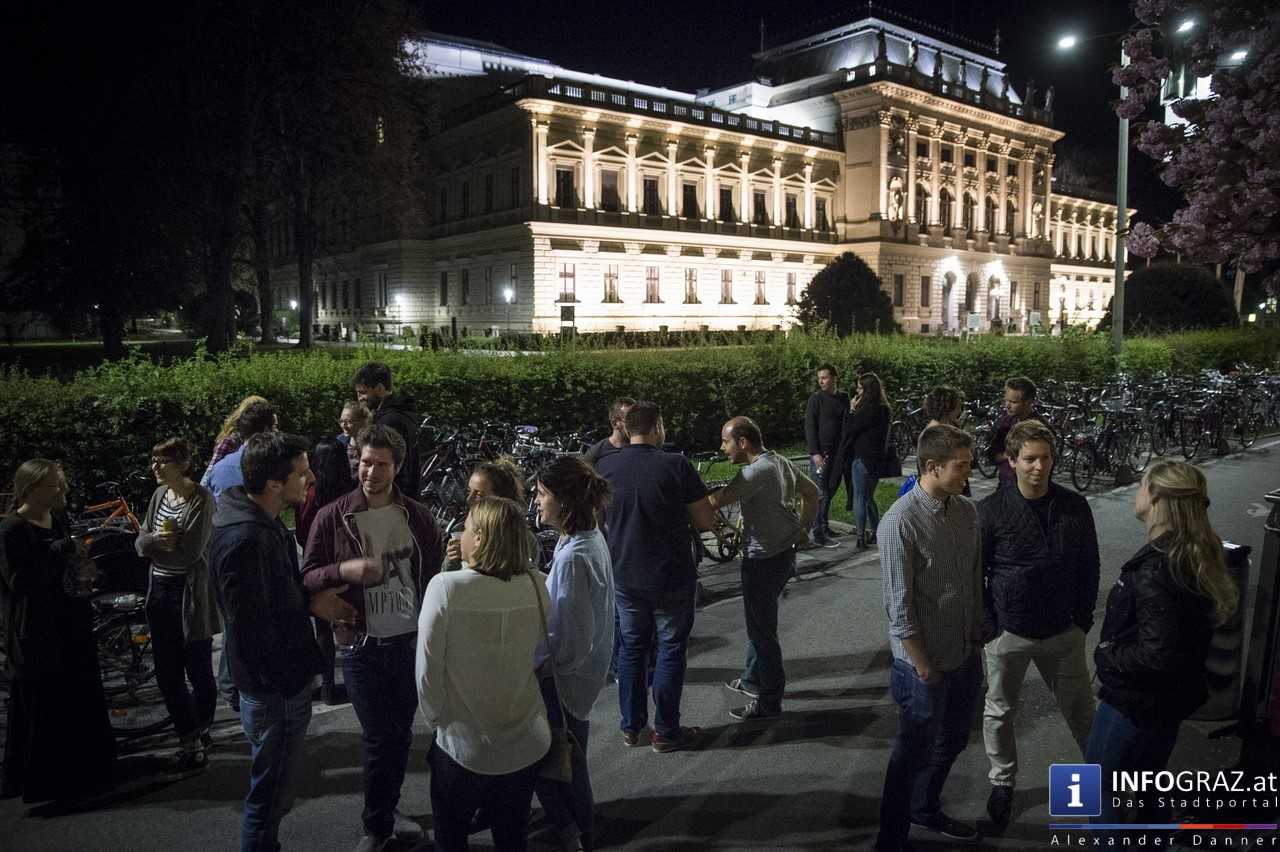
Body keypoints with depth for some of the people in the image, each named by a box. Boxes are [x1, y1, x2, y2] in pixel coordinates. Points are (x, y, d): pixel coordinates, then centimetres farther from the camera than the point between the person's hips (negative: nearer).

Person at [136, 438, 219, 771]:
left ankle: (198, 734, 25)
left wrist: (152, 548, -6)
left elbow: (189, 553, -19)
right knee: (167, 674, 10)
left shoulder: (201, 500, -14)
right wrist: (156, 539, -15)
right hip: (160, 593, 7)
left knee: (198, 671, 6)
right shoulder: (160, 495, 8)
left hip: (190, 594, -7)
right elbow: (141, 541, 6)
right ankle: (190, 738, 23)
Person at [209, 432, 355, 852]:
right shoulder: (244, 541, -30)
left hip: (281, 680, 10)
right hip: (276, 690, -10)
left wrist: (310, 601, 0)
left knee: (274, 789, 29)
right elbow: (252, 631, -27)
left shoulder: (264, 521, 3)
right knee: (271, 794, 10)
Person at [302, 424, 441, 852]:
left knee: (401, 735, 15)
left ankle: (386, 813, 36)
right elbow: (307, 579, -4)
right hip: (361, 647, -3)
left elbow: (435, 572, 9)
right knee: (379, 740, 3)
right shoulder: (332, 517, -7)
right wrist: (345, 569, -23)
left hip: (411, 642, 3)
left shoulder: (417, 515, 0)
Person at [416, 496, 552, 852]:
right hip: (526, 744, 3)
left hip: (463, 746, -3)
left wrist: (436, 721, 1)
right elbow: (537, 656, 1)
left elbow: (427, 670, -16)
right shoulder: (536, 587, -11)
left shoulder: (446, 587, -22)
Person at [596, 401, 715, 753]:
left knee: (631, 646, 18)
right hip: (671, 578, -4)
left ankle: (631, 727, 28)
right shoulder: (676, 466, -17)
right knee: (671, 650, 10)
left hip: (624, 576, 4)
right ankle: (666, 732, 18)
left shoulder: (605, 467, -5)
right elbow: (706, 521, -11)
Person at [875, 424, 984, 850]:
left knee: (952, 742, 24)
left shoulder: (967, 510, -1)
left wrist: (978, 635, 12)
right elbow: (900, 607, -20)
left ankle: (926, 810, 48)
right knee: (914, 754, 8)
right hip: (925, 663, -7)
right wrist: (925, 668, -14)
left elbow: (975, 577, 10)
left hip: (966, 655, 7)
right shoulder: (900, 522, -23)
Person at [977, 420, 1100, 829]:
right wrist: (988, 627, -8)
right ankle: (1003, 781, 35)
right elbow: (974, 574, -7)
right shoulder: (991, 511, -13)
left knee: (1081, 711, 16)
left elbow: (1088, 568, 6)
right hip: (1010, 633, -2)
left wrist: (1083, 621, 4)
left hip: (1063, 632, 2)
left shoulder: (1075, 507, -5)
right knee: (999, 713, 13)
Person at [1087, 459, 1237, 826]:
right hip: (1170, 697, 9)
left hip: (1135, 700, -9)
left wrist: (1108, 657, -16)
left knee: (1099, 782, 9)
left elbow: (1158, 654, -32)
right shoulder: (1196, 555, 1)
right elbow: (1184, 632, 11)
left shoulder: (1156, 568, -29)